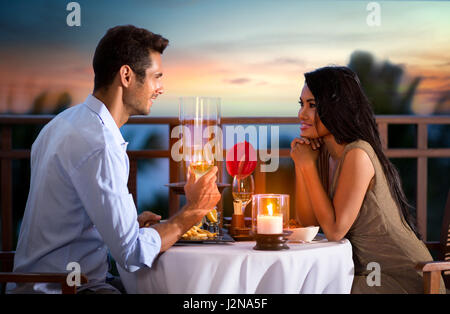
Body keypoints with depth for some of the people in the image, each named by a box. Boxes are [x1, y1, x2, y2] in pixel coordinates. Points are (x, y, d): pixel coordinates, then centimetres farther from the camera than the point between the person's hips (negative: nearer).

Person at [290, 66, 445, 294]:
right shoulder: (322, 153, 4)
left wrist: (309, 165, -18)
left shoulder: (357, 155, -22)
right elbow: (308, 221, 2)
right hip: (366, 271, 8)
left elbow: (335, 231, -22)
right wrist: (299, 164, -7)